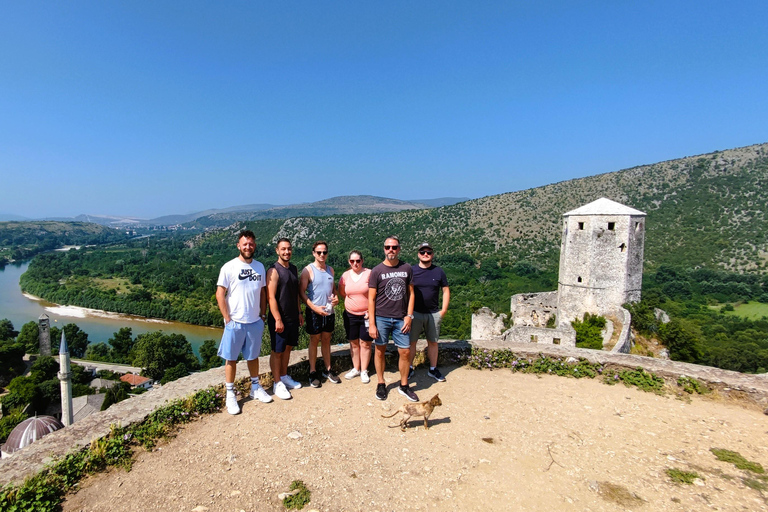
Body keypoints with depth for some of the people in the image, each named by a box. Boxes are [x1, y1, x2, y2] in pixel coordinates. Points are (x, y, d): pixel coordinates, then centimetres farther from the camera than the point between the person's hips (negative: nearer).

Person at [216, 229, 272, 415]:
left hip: (255, 322, 4)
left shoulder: (259, 266, 5)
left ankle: (255, 388, 32)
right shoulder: (229, 267, -8)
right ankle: (230, 395, 21)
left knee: (253, 356, 17)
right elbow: (220, 295, -8)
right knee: (231, 358, 7)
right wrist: (228, 319, -11)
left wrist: (263, 314, 6)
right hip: (235, 323, -3)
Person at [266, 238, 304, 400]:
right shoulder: (274, 270, -15)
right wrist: (278, 319, -21)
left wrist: (299, 313, 14)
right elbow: (271, 297, -18)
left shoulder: (294, 269, 9)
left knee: (288, 347, 17)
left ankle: (284, 376, 32)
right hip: (279, 319, -7)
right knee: (277, 351, 4)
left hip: (293, 317, 7)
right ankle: (277, 383, 16)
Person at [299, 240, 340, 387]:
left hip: (329, 312, 5)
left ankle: (328, 370, 24)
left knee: (326, 340, 14)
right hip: (314, 312, -5)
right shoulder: (308, 270, -8)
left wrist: (336, 297, -2)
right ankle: (313, 372, 17)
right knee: (314, 341, 5)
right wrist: (314, 307, -18)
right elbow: (301, 292, -11)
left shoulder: (330, 270, 9)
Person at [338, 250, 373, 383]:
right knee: (353, 343, 13)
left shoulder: (369, 273, -11)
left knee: (365, 343, 5)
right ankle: (356, 369, 29)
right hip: (350, 315, 4)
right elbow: (341, 293, 16)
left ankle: (364, 371, 19)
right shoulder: (345, 275, 1)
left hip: (367, 315, -3)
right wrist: (352, 302, 6)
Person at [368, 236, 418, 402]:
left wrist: (409, 316, -1)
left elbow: (410, 293, 9)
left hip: (400, 319, 2)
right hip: (381, 318, -2)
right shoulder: (377, 271, -3)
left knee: (405, 352, 3)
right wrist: (371, 324, -7)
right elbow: (371, 299, -3)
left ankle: (404, 386, 22)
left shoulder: (407, 268, 4)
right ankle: (381, 384, 28)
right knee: (380, 351, 9)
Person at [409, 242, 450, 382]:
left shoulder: (438, 271, 4)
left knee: (433, 342, 10)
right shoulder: (411, 271, 0)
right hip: (415, 313, -1)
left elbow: (446, 290, 9)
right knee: (411, 341, 3)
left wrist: (444, 310, 2)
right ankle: (409, 368, 19)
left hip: (434, 314, 2)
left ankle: (433, 369, 24)